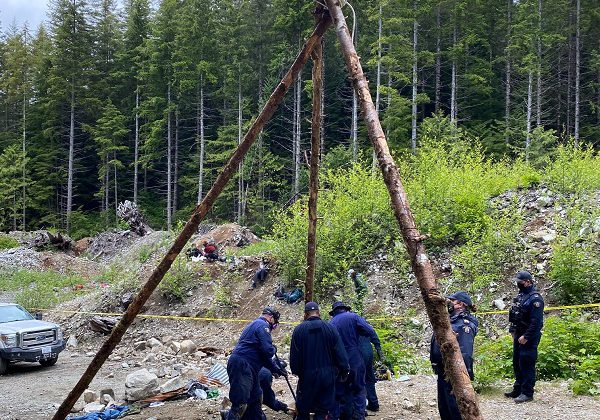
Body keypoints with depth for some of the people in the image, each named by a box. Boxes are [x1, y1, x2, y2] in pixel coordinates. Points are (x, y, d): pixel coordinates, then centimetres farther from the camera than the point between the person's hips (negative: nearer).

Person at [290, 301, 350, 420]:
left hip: (306, 376, 0)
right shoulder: (330, 328, -6)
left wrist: (296, 371, 12)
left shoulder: (298, 330, -6)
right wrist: (344, 371, 6)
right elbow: (340, 353, -5)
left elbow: (294, 356, -2)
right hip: (327, 376, 0)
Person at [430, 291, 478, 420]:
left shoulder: (465, 324, -16)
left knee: (455, 407, -2)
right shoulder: (450, 320, 13)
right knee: (443, 407, 17)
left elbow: (465, 353, -23)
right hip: (442, 372, 10)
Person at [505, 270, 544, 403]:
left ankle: (527, 393, 1)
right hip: (519, 335, 10)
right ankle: (518, 389, 25)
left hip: (529, 338, -10)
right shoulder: (520, 296, 13)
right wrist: (513, 331, 15)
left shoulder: (535, 298, -16)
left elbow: (536, 321, -22)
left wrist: (526, 336, -22)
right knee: (517, 363, 15)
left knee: (527, 365, -6)